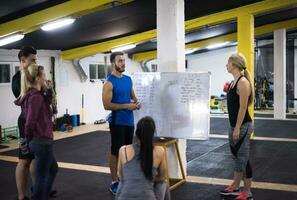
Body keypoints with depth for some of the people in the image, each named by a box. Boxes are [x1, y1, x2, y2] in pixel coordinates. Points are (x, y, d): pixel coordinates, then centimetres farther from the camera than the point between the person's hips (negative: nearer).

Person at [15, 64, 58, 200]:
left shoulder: (32, 94, 8)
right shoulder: (36, 97, -20)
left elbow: (45, 105, 21)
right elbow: (30, 123, -24)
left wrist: (48, 91, 7)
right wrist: (29, 140, -7)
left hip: (39, 141, 10)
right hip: (42, 142, -10)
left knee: (53, 169, 26)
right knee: (41, 176, 3)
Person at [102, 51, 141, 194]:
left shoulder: (128, 79, 10)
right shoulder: (109, 82, -13)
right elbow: (107, 105, -18)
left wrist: (136, 103, -2)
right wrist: (126, 106, -21)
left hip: (129, 121, 7)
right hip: (118, 122, -7)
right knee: (116, 152, 0)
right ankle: (114, 183, 10)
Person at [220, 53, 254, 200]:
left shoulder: (243, 81, -16)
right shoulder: (234, 81, 11)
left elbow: (243, 107, -20)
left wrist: (238, 128, -20)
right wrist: (227, 92, 8)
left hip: (243, 126, -9)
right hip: (234, 125, 9)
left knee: (243, 159, -1)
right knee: (236, 156, 18)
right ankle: (235, 187, 31)